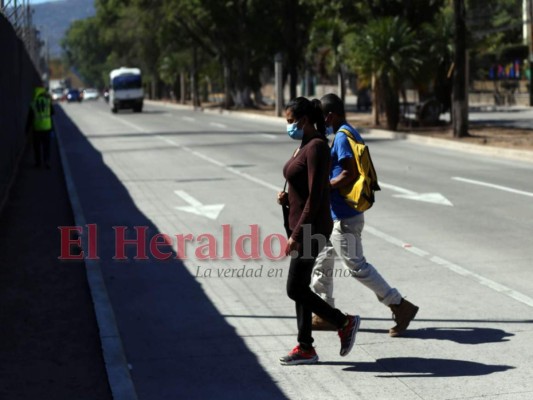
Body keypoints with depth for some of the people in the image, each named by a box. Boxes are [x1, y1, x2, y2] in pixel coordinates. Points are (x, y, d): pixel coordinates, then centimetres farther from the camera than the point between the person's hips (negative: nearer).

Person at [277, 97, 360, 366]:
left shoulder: (316, 147, -17)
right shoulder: (304, 147, 13)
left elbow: (315, 196, -23)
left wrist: (296, 235, -24)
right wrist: (286, 198, 2)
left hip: (311, 229, -10)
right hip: (301, 225, 10)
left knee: (295, 290, -6)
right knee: (300, 288, 11)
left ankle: (345, 323, 8)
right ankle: (305, 348, 17)